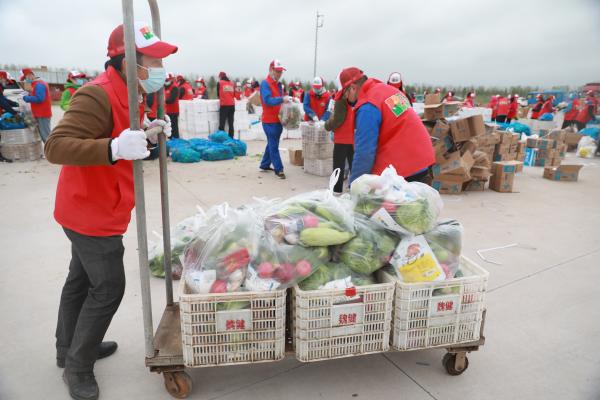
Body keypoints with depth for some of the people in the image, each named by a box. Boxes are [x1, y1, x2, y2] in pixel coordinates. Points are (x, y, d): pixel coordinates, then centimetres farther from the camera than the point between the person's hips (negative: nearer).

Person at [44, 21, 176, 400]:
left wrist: (149, 136, -1)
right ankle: (78, 367, 19)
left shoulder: (123, 94, 10)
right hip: (92, 212, -10)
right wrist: (114, 148, -45)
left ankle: (69, 349, 39)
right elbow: (56, 147, -30)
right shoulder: (98, 96, -23)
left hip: (93, 209, 10)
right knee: (108, 288, -1)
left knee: (82, 280, 20)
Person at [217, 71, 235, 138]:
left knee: (222, 123, -2)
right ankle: (231, 138, 9)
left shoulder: (219, 83, 1)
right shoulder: (232, 83, 10)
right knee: (231, 123, 8)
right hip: (232, 105, 4)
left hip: (224, 105, -4)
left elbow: (218, 94, 10)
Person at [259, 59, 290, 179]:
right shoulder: (265, 83, -13)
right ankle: (278, 169, 0)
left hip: (278, 120, 9)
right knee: (274, 146, -4)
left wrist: (287, 100, 0)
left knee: (272, 144, 16)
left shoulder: (279, 84, 14)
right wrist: (282, 99, -37)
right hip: (270, 121, -9)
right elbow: (267, 100, -27)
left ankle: (265, 165, 28)